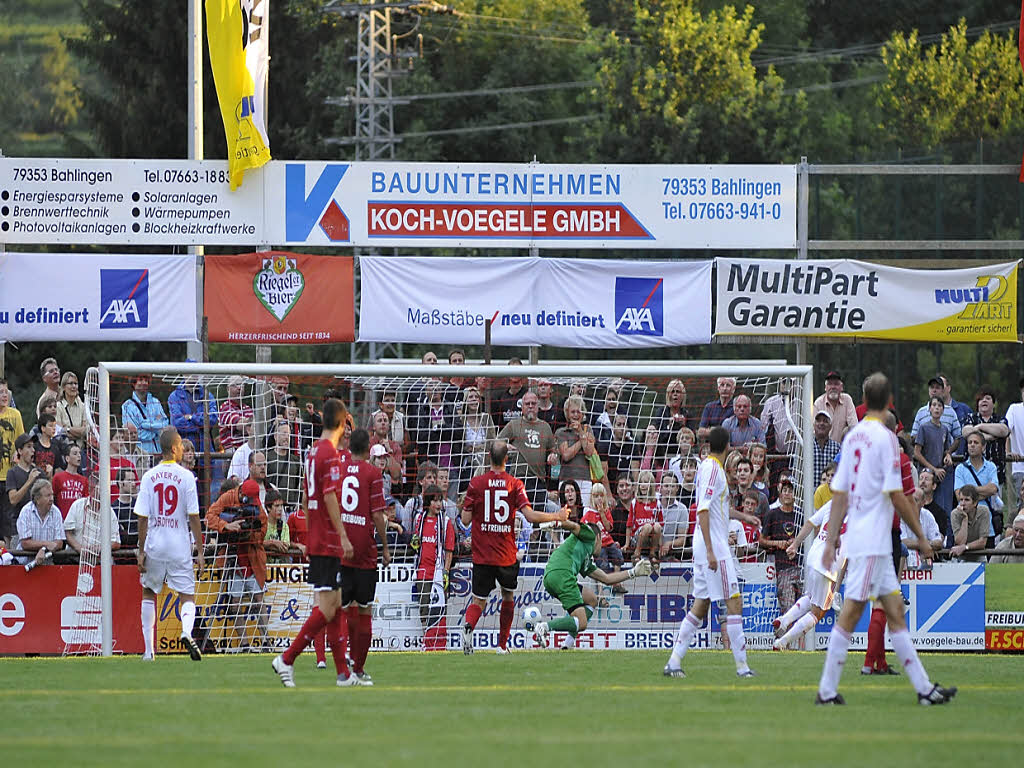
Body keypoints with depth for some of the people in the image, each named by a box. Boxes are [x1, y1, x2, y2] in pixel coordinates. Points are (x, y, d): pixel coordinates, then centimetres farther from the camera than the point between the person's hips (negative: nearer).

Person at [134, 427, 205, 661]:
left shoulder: (149, 477, -1)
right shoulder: (186, 477, -6)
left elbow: (142, 518, -3)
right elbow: (193, 517, -7)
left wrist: (141, 551, 2)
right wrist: (200, 551, -2)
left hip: (154, 546, 2)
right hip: (179, 547, -2)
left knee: (148, 592, 19)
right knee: (188, 596, 2)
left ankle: (148, 649, 15)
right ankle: (186, 631, -30)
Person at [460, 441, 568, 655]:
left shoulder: (476, 484, -3)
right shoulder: (515, 484, -5)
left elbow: (466, 519, -4)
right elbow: (530, 515, -14)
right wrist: (557, 517, 0)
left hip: (482, 555, 0)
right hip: (506, 555, 0)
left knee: (478, 600, 4)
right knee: (508, 597, 22)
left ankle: (468, 625, -28)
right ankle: (503, 644, 23)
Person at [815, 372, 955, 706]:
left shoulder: (852, 437, 11)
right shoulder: (885, 438, -12)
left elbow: (839, 494, 12)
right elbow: (896, 495, -14)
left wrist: (831, 541, 15)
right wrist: (921, 537, -7)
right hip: (870, 543, -8)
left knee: (895, 611, 8)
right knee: (850, 614, -6)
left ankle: (924, 687, 9)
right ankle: (827, 691, -6)